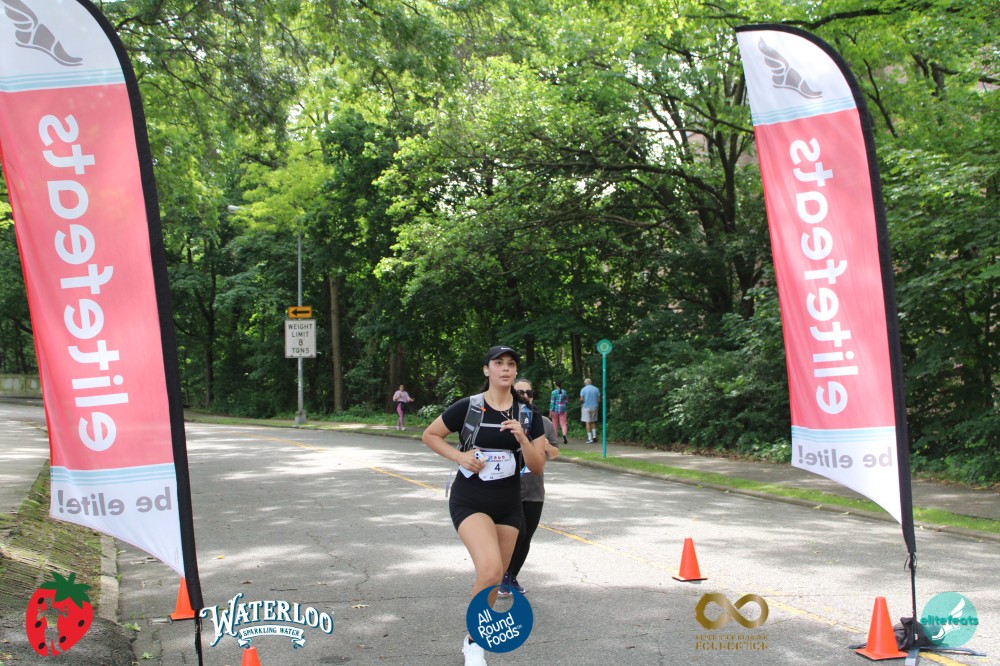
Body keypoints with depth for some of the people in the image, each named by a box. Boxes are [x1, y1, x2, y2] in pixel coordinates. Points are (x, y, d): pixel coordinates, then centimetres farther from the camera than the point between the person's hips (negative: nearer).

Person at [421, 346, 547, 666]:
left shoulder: (527, 414, 1)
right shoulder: (468, 407, -9)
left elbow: (537, 467, 0)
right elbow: (429, 435, 3)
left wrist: (522, 438, -18)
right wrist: (460, 456, -12)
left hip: (509, 506, 5)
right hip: (470, 502, -4)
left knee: (493, 579, 11)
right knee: (490, 570, -25)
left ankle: (473, 640, 34)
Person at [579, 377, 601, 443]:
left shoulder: (583, 389, -5)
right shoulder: (596, 389, 4)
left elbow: (581, 399, -12)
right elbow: (599, 400, 2)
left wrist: (581, 404, 7)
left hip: (586, 407, -3)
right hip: (594, 407, 3)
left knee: (587, 423, 0)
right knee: (593, 422, 17)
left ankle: (590, 438, -4)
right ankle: (594, 436, 9)